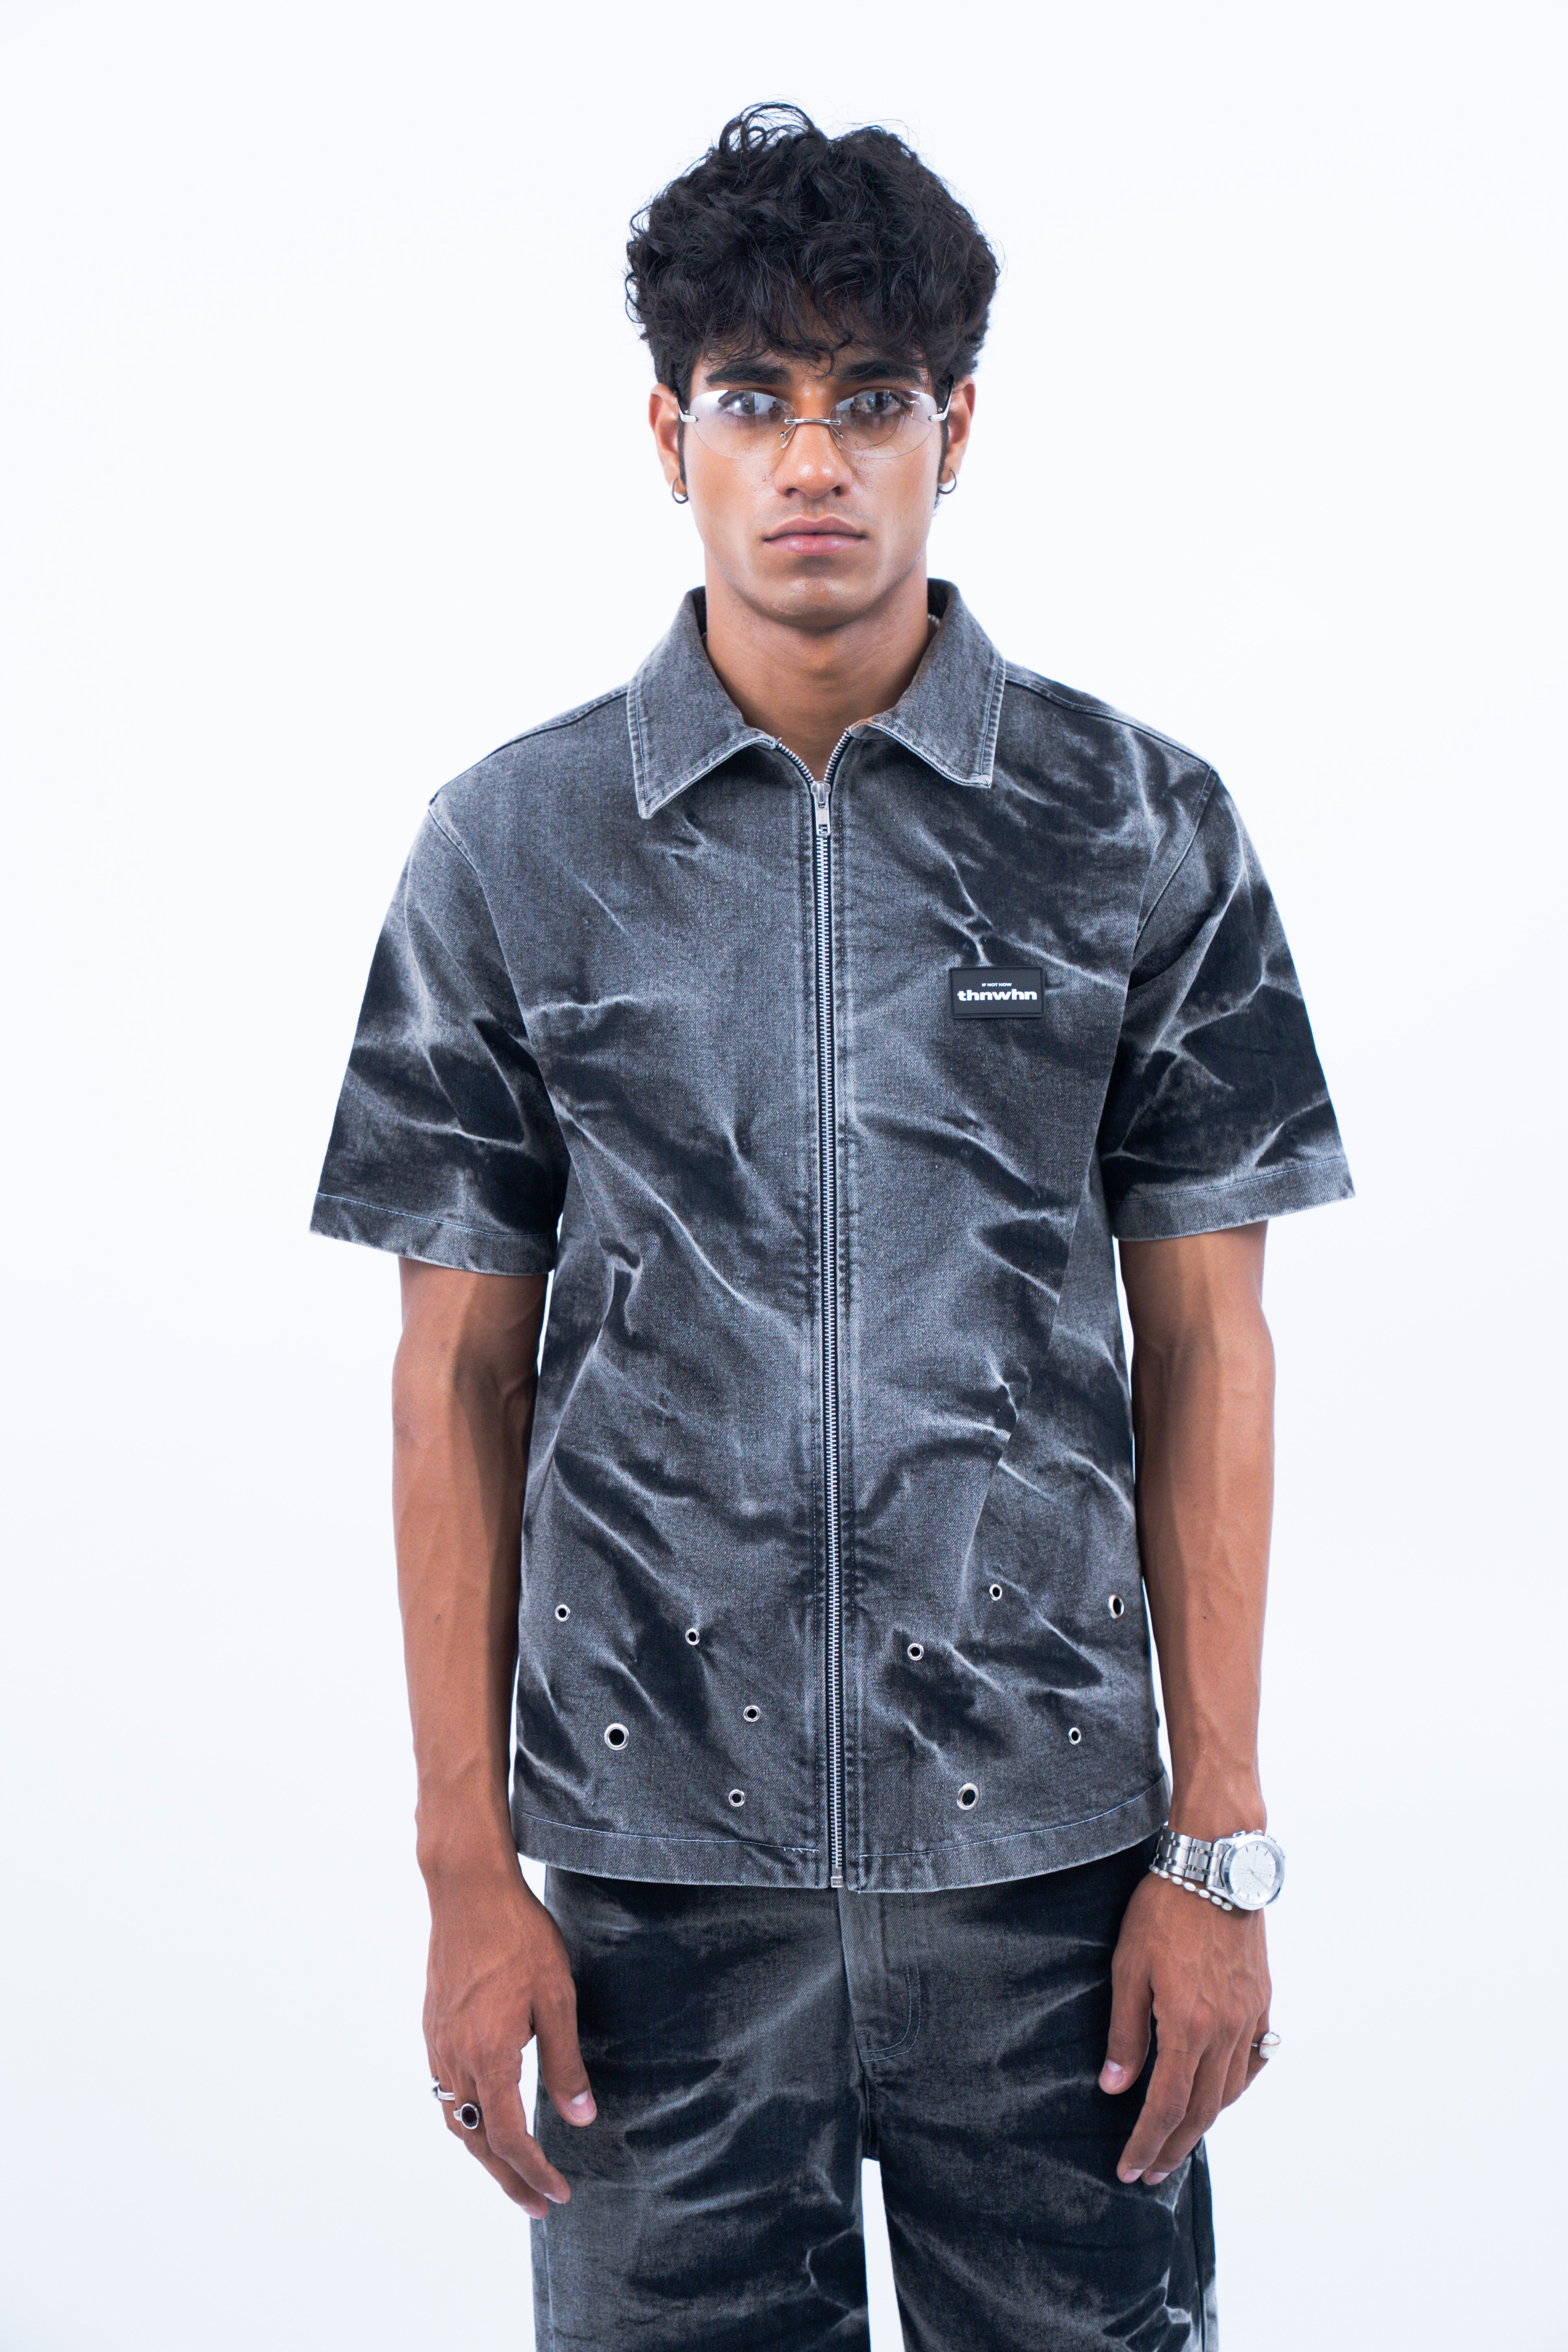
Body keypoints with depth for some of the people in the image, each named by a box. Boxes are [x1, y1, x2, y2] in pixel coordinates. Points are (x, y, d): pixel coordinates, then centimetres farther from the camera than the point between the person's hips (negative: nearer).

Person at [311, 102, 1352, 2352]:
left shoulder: (1140, 826, 0)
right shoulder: (510, 850, 1)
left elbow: (1204, 1348, 2)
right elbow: (462, 1375, 2)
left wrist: (1220, 1844, -1)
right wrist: (468, 1870, 0)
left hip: (1049, 1849, 0)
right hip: (658, 1864, 0)